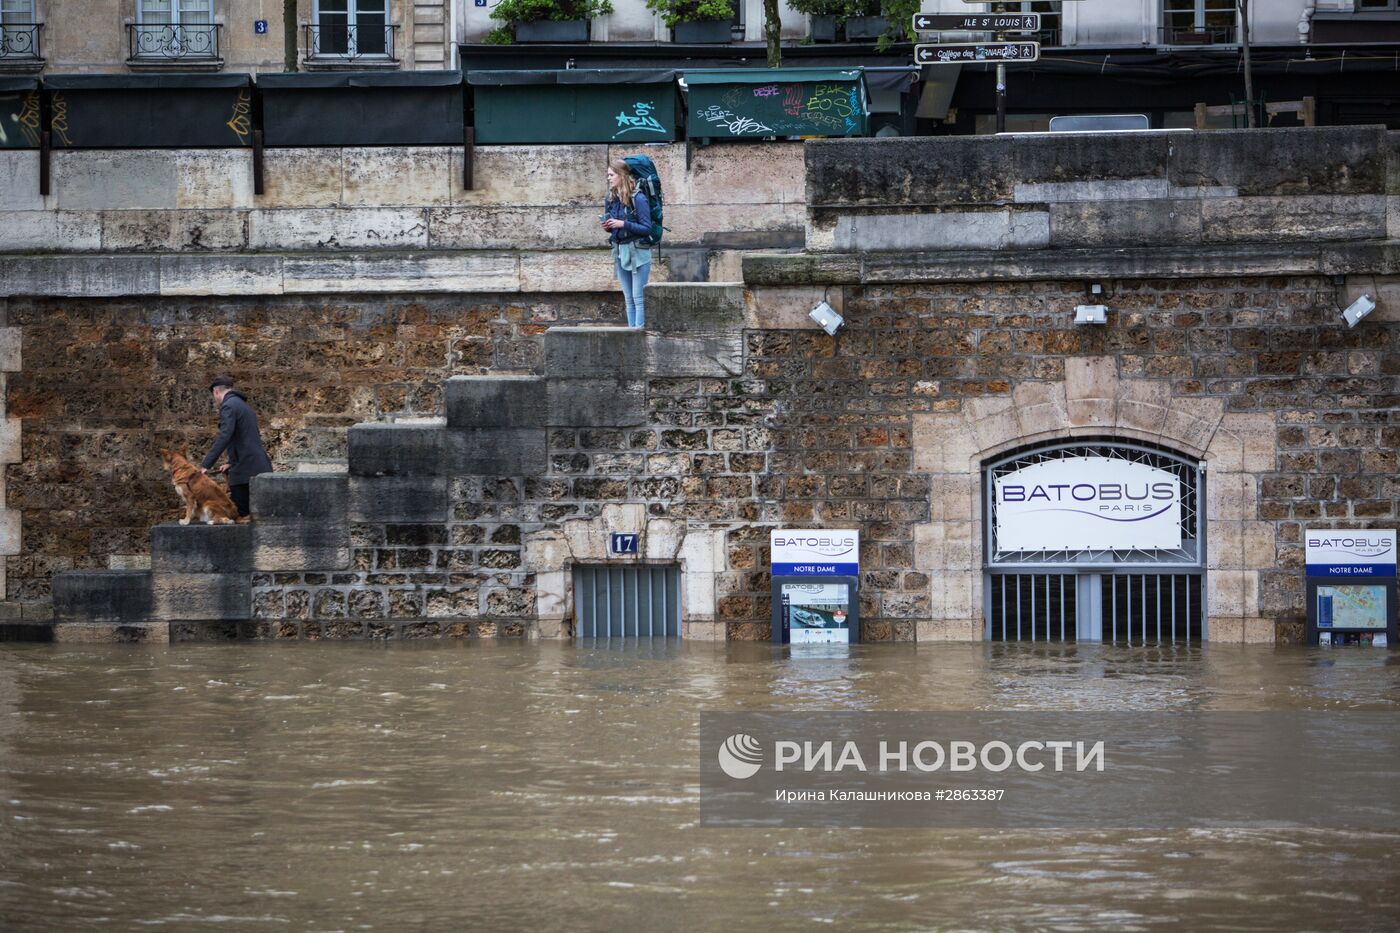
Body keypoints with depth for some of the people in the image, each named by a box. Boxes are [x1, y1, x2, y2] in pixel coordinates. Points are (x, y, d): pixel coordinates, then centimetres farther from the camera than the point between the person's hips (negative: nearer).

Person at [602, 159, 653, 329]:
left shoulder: (638, 199, -14)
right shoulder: (611, 199, 7)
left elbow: (647, 228, -14)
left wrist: (623, 224, -22)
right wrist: (607, 227, -6)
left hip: (637, 252, -7)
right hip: (620, 251, 7)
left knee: (638, 297, -7)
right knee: (628, 299, 10)